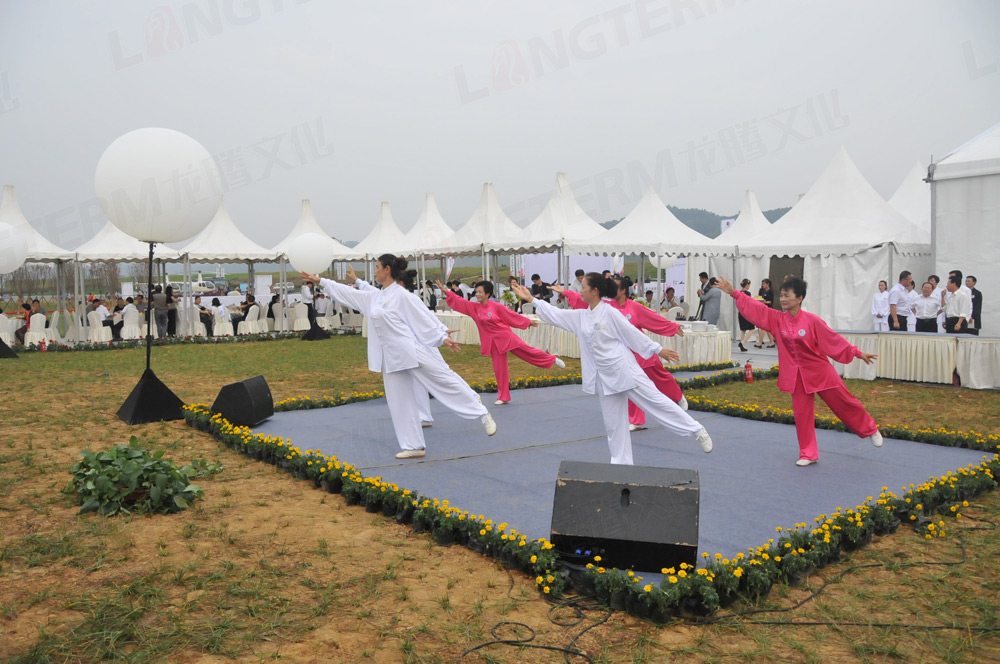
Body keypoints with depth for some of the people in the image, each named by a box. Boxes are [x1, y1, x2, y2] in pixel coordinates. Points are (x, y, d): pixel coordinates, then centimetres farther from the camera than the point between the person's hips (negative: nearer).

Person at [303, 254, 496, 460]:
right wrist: (319, 281, 22)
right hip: (392, 358, 8)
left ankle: (482, 413, 11)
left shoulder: (401, 295, -9)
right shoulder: (373, 298, 12)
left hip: (414, 352, -8)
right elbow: (348, 292, 20)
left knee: (445, 381, -5)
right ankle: (413, 446, 16)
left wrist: (443, 337, -13)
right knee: (398, 402, 8)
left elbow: (424, 317, -9)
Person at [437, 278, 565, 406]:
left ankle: (553, 360, 20)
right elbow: (459, 301, -5)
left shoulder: (496, 306, -11)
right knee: (499, 369, 8)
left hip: (506, 336, -3)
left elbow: (512, 315, -2)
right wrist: (445, 291, -16)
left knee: (528, 352, -4)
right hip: (493, 342, 3)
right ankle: (503, 397, 17)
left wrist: (529, 322, 6)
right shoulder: (474, 307, -1)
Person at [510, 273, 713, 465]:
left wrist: (658, 350, -3)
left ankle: (697, 431, 10)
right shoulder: (581, 316, 6)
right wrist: (531, 299, 9)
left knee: (655, 401, -4)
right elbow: (556, 314, 11)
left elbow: (632, 333, -8)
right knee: (613, 422, 11)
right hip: (604, 377, 6)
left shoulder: (609, 312, -12)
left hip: (623, 370, -6)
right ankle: (621, 463, 21)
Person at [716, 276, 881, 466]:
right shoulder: (776, 319, -5)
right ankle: (808, 454, 18)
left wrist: (857, 353, -3)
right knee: (802, 414, 6)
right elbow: (755, 308, -10)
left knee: (844, 403, 8)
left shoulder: (812, 320, -15)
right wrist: (734, 293, -18)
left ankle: (870, 430, 35)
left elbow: (834, 339, -7)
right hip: (797, 376, 3)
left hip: (819, 371, -3)